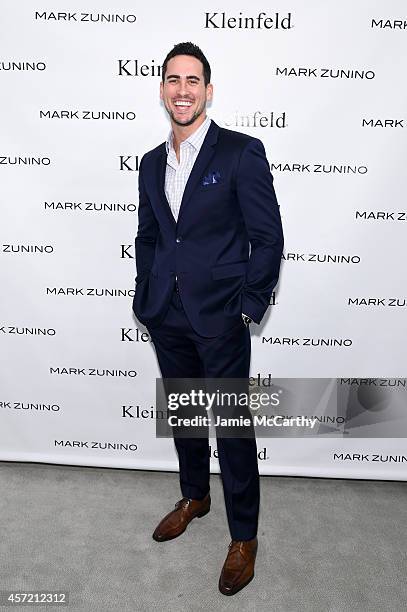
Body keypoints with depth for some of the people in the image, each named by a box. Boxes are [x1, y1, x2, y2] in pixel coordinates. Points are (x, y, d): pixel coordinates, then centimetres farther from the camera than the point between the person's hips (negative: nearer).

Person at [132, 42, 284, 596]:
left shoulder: (242, 152, -7)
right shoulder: (152, 163, 11)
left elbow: (268, 237, -8)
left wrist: (248, 308, -11)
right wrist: (146, 301, 9)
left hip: (220, 320, -5)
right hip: (166, 318, 6)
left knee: (232, 427, 5)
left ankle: (244, 537, 25)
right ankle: (194, 497, 44)